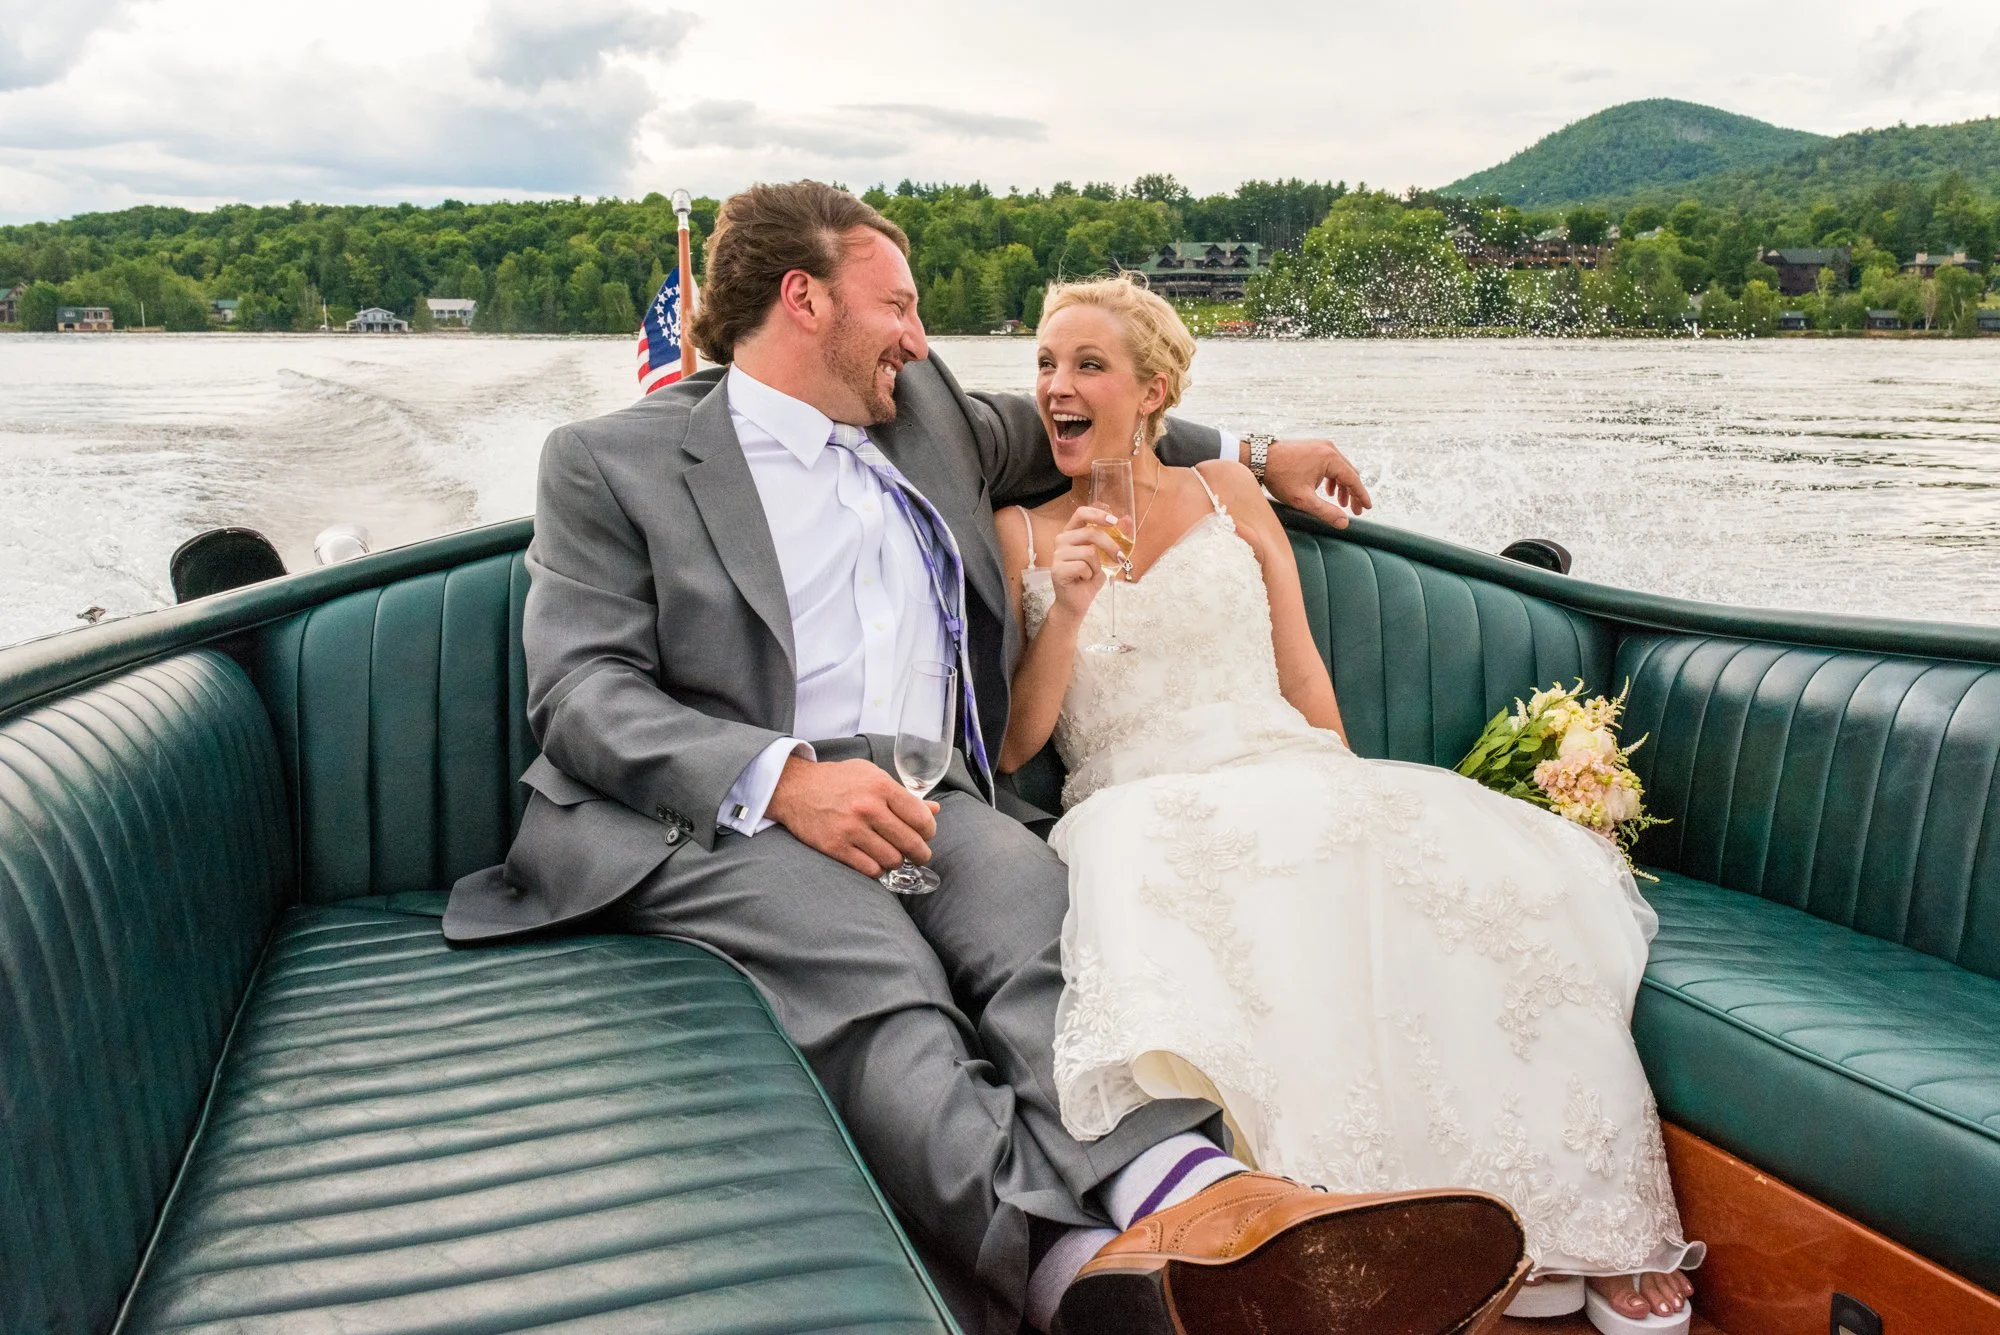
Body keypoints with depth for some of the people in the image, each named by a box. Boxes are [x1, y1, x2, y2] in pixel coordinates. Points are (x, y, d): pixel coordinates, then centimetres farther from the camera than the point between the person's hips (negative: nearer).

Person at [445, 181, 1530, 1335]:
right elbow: (582, 691, -3)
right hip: (717, 813, -3)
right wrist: (784, 779, -19)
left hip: (925, 796, 4)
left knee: (1042, 908, -30)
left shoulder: (924, 412, 25)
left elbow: (1057, 427, 43)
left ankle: (1186, 1195, -53)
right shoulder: (611, 461, 8)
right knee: (878, 980, -34)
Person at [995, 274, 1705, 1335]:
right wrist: (1068, 611, -10)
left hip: (1292, 778, 2)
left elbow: (1302, 670, 15)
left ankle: (1586, 1228, -18)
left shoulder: (1226, 492, 16)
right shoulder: (1020, 534, 11)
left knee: (1490, 861, -28)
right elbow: (1012, 747, 4)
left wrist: (1357, 802, 3)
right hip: (1143, 807, -2)